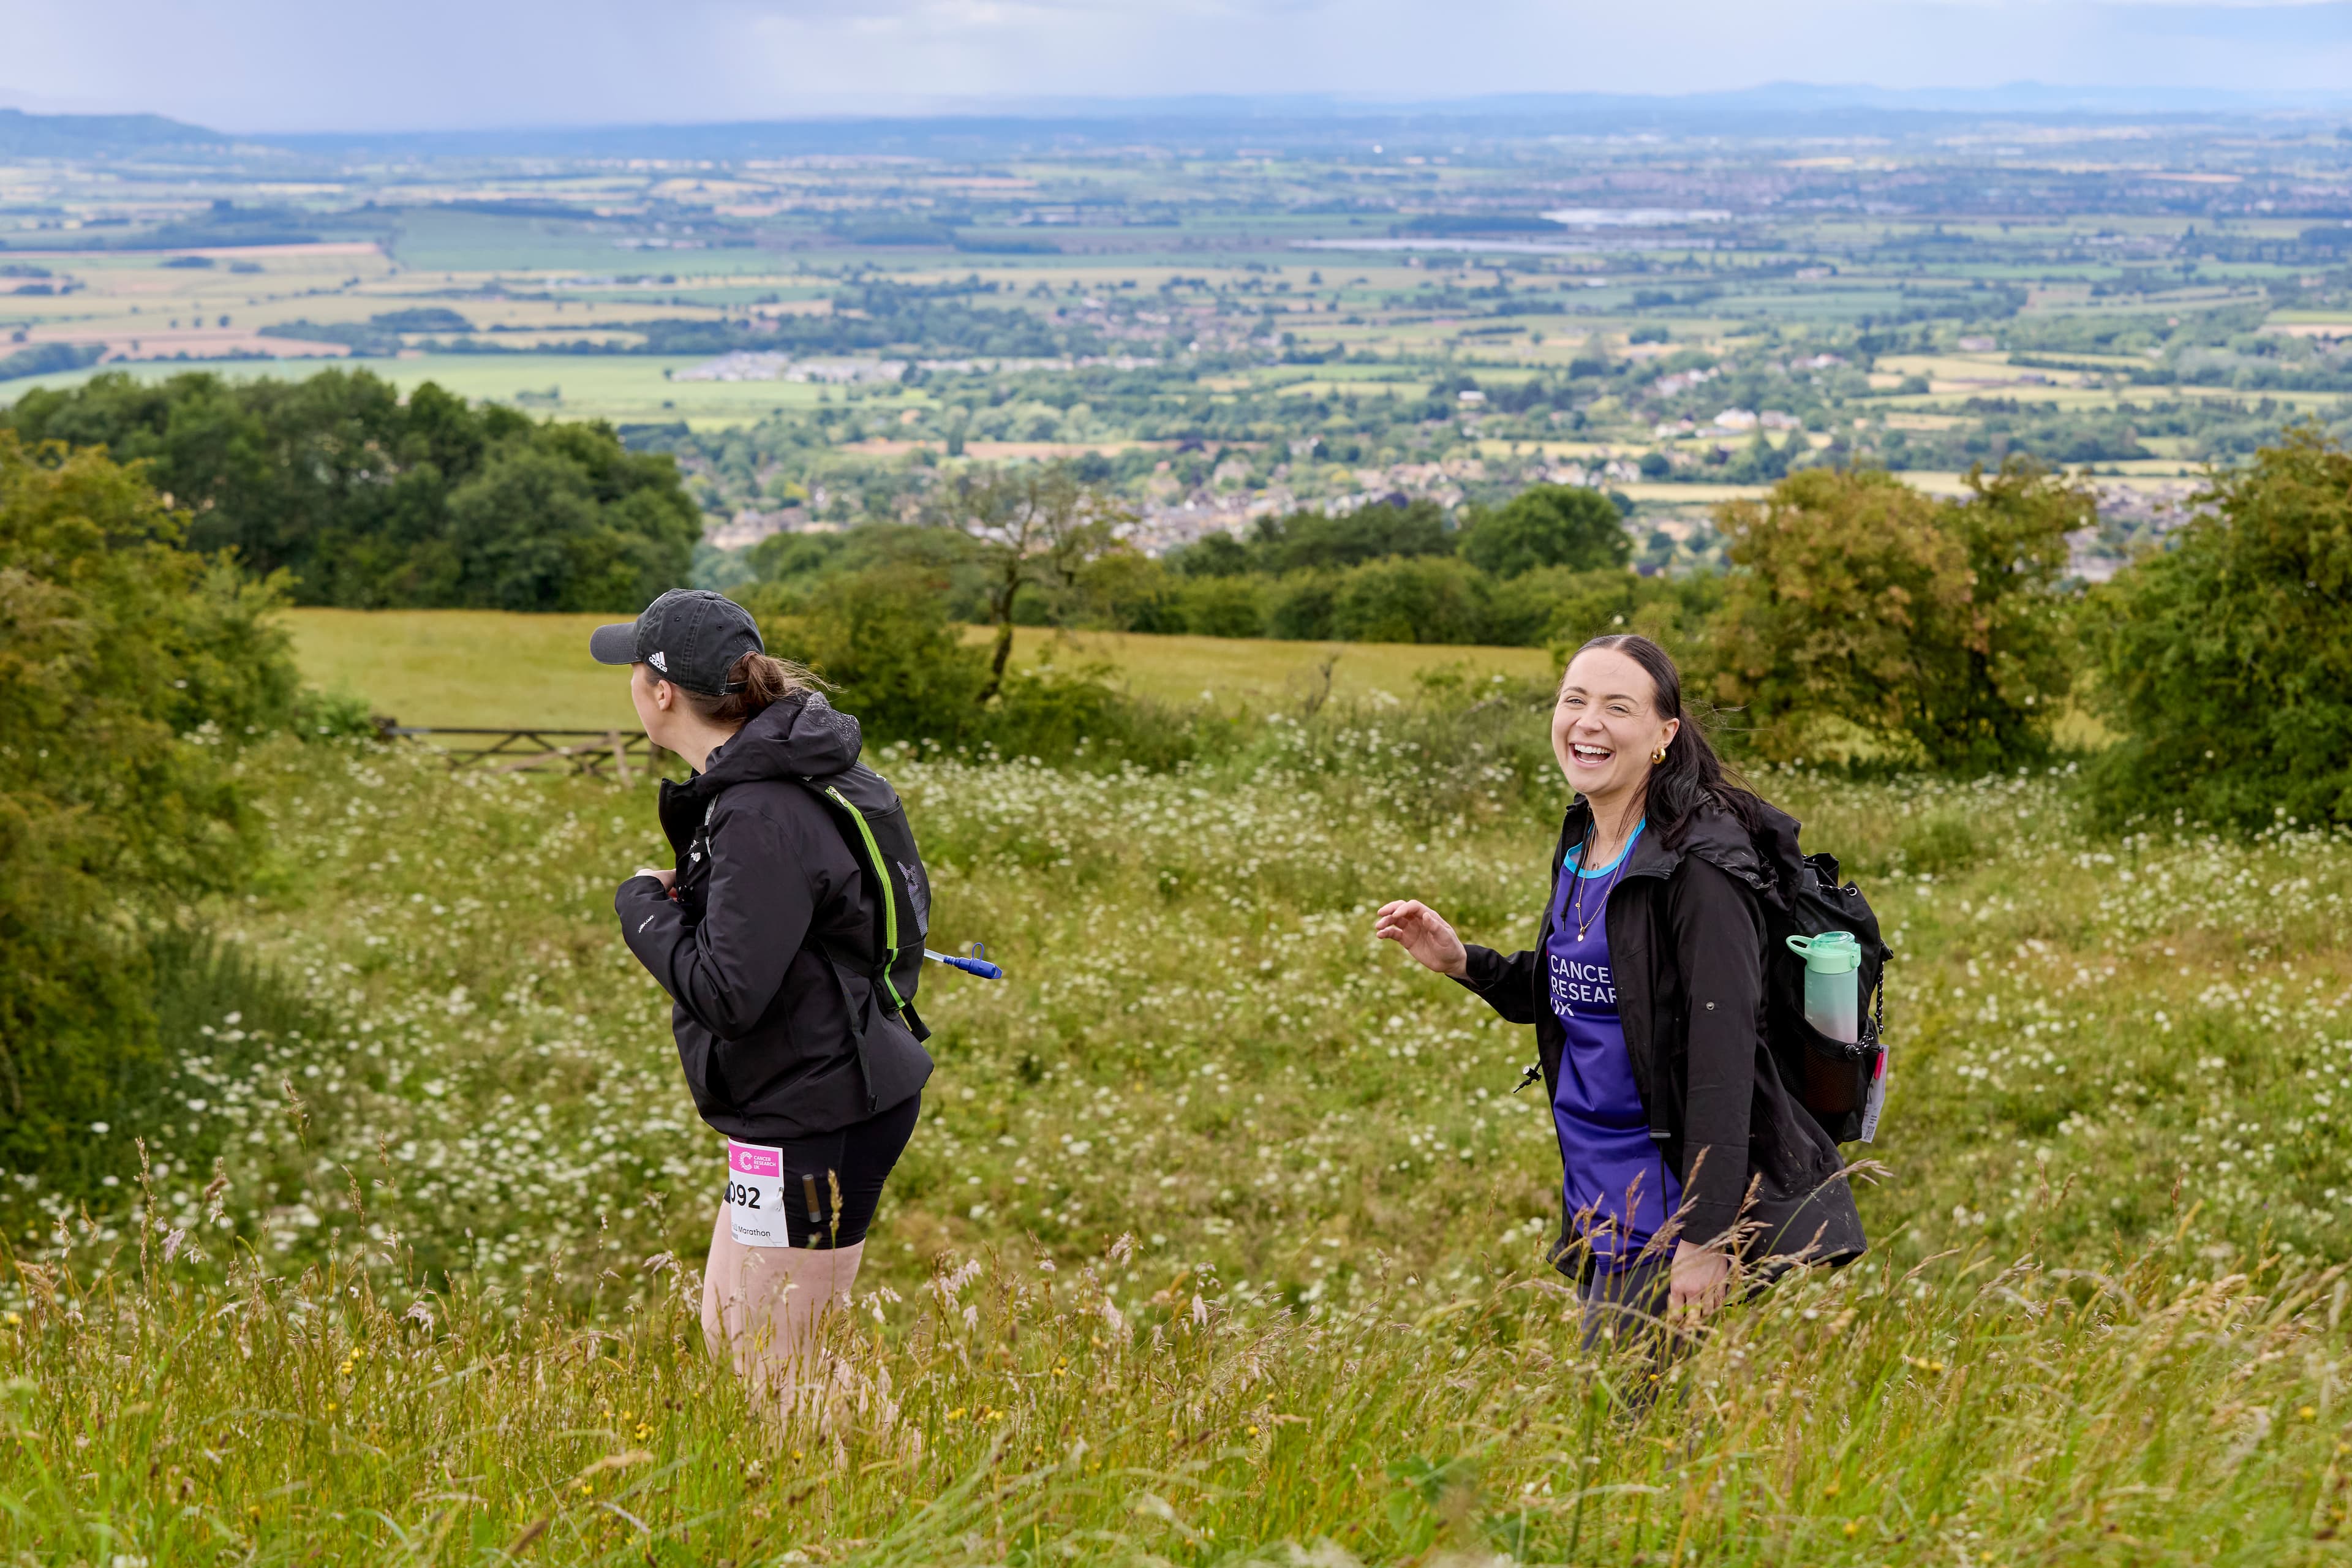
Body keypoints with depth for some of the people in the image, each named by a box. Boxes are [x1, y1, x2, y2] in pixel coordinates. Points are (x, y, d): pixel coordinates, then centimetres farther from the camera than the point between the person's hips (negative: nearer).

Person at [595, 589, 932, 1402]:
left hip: (816, 1119, -10)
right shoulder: (798, 771, 7)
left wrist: (645, 908, -10)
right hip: (818, 1104, 10)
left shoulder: (763, 817, -24)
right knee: (726, 1331, 19)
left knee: (777, 1370, 0)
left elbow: (728, 994, -28)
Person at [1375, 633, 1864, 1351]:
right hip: (1596, 1198, 9)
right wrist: (1462, 961, 4)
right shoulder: (1581, 844, 9)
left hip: (1663, 1206, -9)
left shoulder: (1697, 862, -17)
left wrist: (1706, 1236, -23)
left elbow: (1723, 1052, -20)